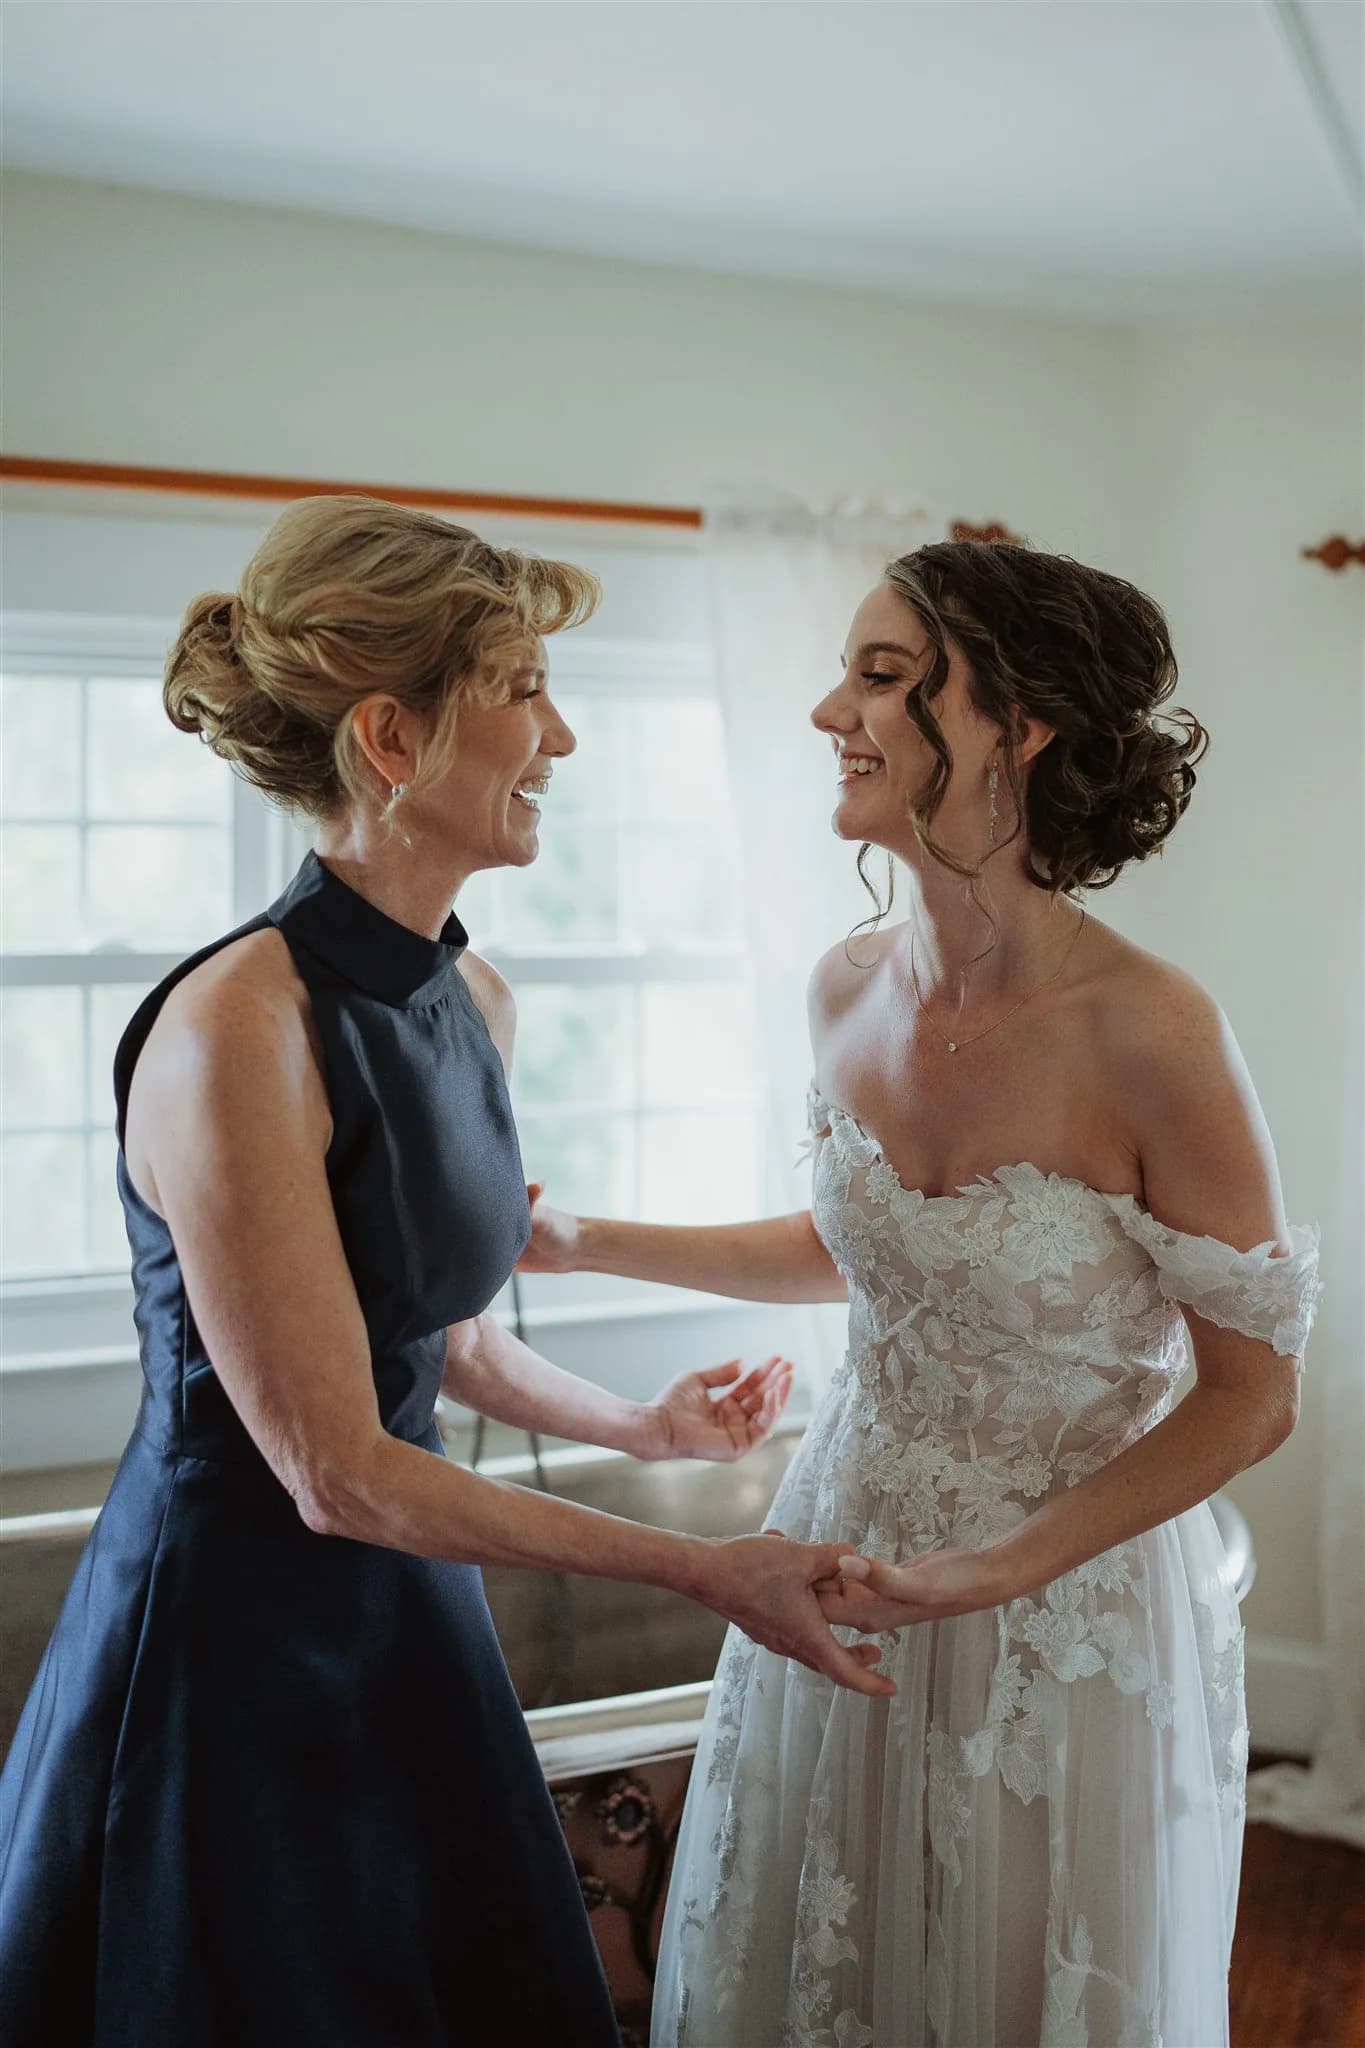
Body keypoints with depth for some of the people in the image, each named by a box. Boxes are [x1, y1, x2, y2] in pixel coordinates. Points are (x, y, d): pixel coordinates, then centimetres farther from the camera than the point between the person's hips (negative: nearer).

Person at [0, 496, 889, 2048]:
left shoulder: (474, 1002, 3)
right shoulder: (237, 1028, -24)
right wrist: (703, 1569, -19)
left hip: (411, 1620, 8)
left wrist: (641, 1427, 11)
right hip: (234, 1637, -8)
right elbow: (336, 1472, -22)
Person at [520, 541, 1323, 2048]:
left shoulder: (1150, 1037, -25)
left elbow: (1254, 1392, -16)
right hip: (846, 1563, 6)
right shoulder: (848, 991, -7)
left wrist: (998, 1570, -22)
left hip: (1070, 1608, -5)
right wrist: (587, 1241, 10)